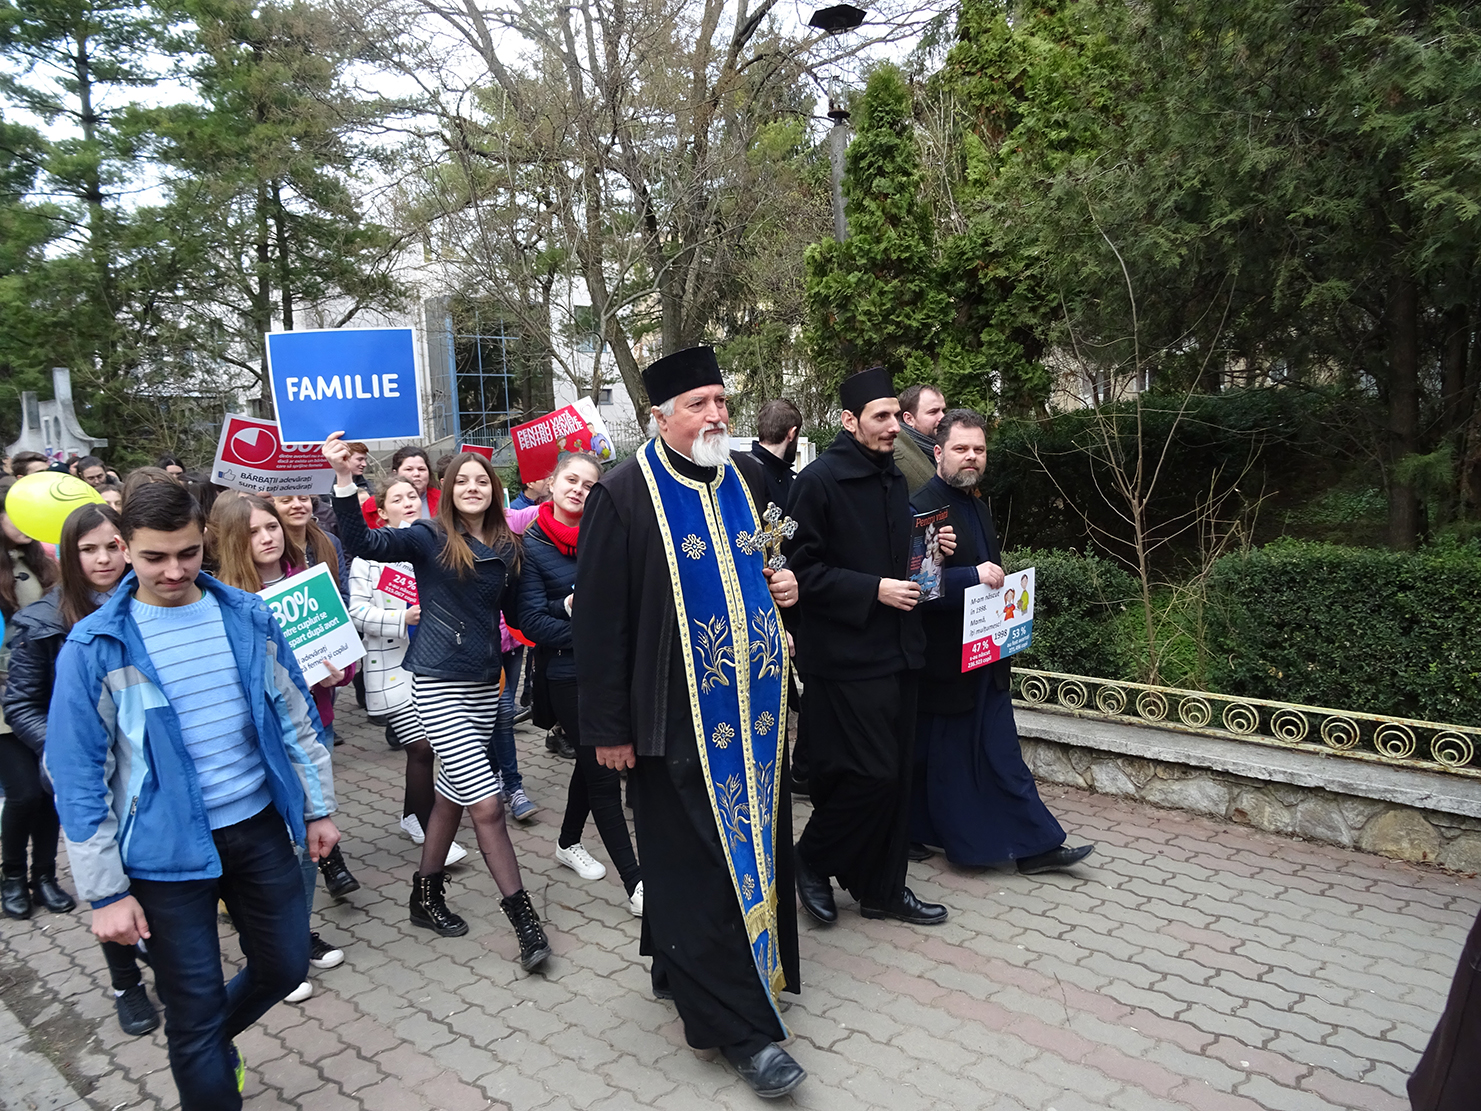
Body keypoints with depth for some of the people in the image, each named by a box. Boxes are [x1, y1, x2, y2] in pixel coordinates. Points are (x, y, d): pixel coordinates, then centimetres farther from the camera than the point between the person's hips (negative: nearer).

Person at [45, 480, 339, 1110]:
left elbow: (295, 715, 7)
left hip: (258, 826, 4)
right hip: (166, 850, -3)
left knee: (286, 964, 17)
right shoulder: (95, 647, -12)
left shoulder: (248, 617, -2)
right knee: (195, 1010, 6)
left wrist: (318, 807, 10)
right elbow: (78, 777, -8)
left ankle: (213, 1041, 47)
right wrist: (105, 891, -8)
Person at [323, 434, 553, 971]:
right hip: (439, 683, -6)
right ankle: (524, 917, 1)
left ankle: (426, 895, 36)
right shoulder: (429, 538, -8)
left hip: (486, 681, 6)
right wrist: (344, 478, -33)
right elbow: (364, 543, -22)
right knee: (486, 802, -9)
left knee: (453, 793, 17)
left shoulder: (507, 547, 6)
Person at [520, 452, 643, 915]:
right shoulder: (531, 546, -6)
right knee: (603, 772, -3)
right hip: (567, 672, -4)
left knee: (593, 759, 19)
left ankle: (569, 843, 42)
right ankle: (635, 881, 5)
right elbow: (533, 621, -12)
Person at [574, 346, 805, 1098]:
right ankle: (738, 1024, 12)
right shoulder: (624, 495, -10)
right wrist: (608, 726, -13)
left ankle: (683, 967, 37)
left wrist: (781, 586, 3)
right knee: (702, 865, 0)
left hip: (752, 708, 7)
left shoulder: (740, 484, 11)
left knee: (751, 845, 16)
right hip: (679, 718, -7)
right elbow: (596, 619, -12)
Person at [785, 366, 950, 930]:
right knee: (870, 774, -7)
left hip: (897, 651, 8)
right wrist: (874, 590, -19)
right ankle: (813, 859, 18)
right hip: (845, 656, -8)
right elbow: (804, 570, -15)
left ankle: (882, 888, 26)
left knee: (895, 777, 12)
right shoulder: (820, 480, -12)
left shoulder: (894, 478, 13)